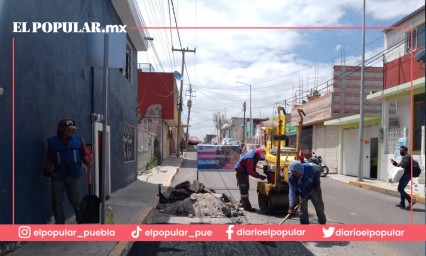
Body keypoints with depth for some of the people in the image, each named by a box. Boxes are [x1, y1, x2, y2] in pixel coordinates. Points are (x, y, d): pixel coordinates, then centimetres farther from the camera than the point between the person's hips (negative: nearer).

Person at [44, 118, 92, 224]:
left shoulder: (78, 140, -1)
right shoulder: (53, 142, -1)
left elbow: (84, 153, 2)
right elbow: (50, 158, 6)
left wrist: (88, 162, -16)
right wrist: (48, 169, -8)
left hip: (73, 175, 0)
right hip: (58, 175, 1)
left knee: (75, 200, 9)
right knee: (57, 201, 6)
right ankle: (59, 223, 18)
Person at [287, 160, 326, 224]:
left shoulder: (310, 167, -33)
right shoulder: (291, 178, -30)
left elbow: (318, 169, -11)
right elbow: (292, 192, -32)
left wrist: (317, 182, -10)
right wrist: (291, 206, -39)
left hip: (313, 188, 0)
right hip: (302, 193, 0)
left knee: (319, 206, 9)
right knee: (302, 209, -3)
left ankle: (323, 223, 28)